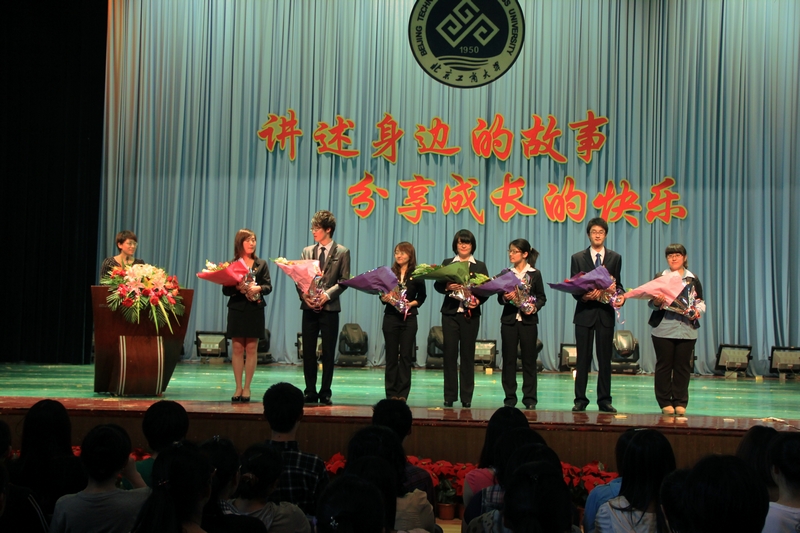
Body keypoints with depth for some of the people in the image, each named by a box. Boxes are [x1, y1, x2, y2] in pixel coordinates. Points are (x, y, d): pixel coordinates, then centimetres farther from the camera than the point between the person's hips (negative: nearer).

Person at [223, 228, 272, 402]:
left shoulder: (261, 264, 8)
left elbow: (268, 287, 2)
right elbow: (225, 290, 1)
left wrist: (258, 288, -18)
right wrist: (237, 288, -18)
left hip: (255, 310, 1)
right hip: (237, 309, 0)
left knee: (251, 349, 1)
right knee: (237, 348, 0)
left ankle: (247, 387, 6)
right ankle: (238, 387, 6)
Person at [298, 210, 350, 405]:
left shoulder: (342, 252, 2)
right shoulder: (307, 251, 12)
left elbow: (344, 281, -3)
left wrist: (327, 295, -16)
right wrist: (303, 294, -11)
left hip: (329, 308, -3)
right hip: (309, 307, 3)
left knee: (328, 353, 1)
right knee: (308, 352, 4)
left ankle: (325, 393, 8)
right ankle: (310, 392, 11)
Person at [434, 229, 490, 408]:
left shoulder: (480, 266, 8)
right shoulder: (447, 263, 9)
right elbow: (437, 285, 0)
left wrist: (478, 301, -18)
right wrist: (447, 287, -20)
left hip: (470, 314, 0)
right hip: (450, 313, 0)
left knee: (467, 354, 3)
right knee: (449, 353, 0)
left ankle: (466, 397, 8)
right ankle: (449, 396, 7)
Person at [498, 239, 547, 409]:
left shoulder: (535, 274, 2)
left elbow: (542, 297, 3)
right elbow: (499, 298, 8)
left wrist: (535, 307, -15)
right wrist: (505, 298, -13)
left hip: (528, 321, -2)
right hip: (509, 320, 2)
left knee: (529, 359, 1)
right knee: (509, 359, 3)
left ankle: (530, 398, 6)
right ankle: (510, 397, 9)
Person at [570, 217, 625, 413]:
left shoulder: (615, 258, 9)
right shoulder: (578, 258, 5)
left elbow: (618, 284, 9)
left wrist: (620, 295, -13)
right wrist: (583, 296, -19)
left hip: (606, 313, 1)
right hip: (585, 313, -1)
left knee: (605, 359, 3)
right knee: (583, 358, 2)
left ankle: (604, 400, 9)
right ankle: (580, 399, 7)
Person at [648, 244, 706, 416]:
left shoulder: (693, 280, 11)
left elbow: (700, 302, 10)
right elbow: (651, 303, 4)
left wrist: (697, 312, -10)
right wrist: (656, 302, -18)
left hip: (687, 329, 1)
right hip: (663, 329, -1)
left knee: (682, 366, 2)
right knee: (664, 366, 0)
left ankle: (680, 403, 8)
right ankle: (665, 402, 6)